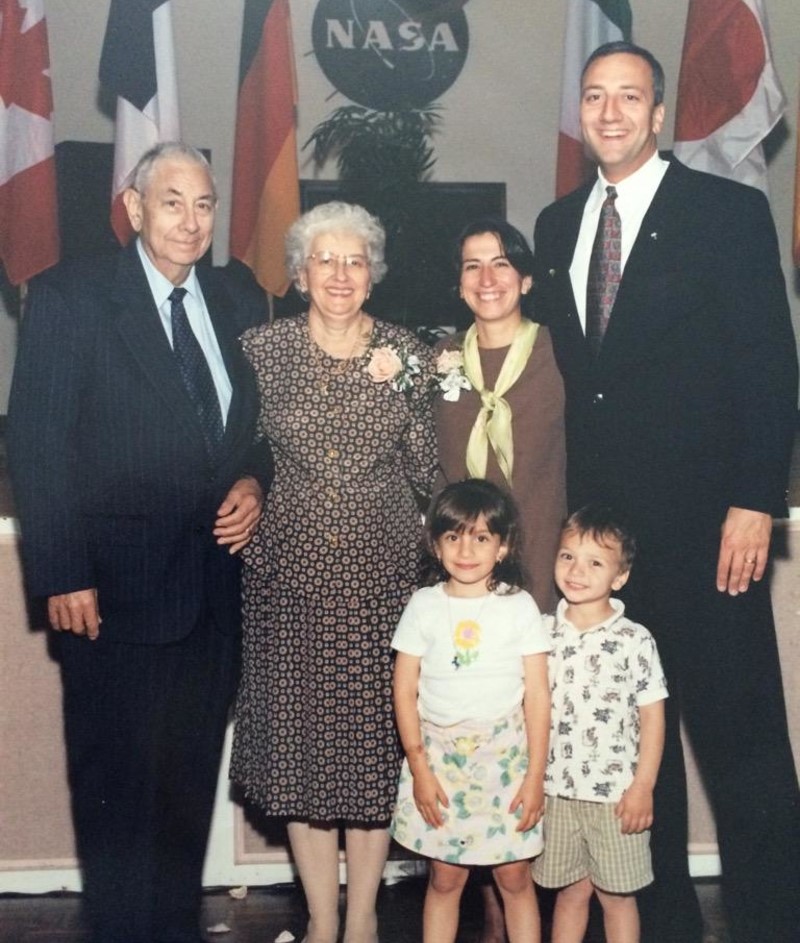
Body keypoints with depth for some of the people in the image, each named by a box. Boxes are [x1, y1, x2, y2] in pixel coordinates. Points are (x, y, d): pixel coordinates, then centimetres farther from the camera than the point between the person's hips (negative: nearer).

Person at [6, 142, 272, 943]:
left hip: (216, 583, 5)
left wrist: (254, 484, -4)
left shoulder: (238, 308, 9)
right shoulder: (70, 297, -6)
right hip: (117, 587, -4)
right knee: (116, 782, 7)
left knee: (190, 778, 14)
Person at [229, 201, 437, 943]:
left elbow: (427, 477, 1)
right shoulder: (263, 350, 1)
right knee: (300, 739, 5)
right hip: (291, 574, 0)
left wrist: (403, 389, -7)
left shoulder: (405, 353, 2)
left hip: (381, 574, 0)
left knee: (376, 742, 5)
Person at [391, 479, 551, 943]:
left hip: (506, 756, -1)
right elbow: (405, 691, 1)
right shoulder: (424, 606, 0)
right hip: (441, 757, 1)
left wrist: (535, 775, -5)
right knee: (445, 877, 8)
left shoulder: (519, 606, -2)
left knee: (514, 875, 5)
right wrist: (419, 769, -4)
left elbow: (538, 696, -2)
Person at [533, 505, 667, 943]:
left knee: (617, 894, 10)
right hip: (556, 790, 3)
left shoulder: (635, 640, -8)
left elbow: (652, 715, -5)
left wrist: (643, 787, -9)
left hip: (615, 793, -2)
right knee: (570, 890, 14)